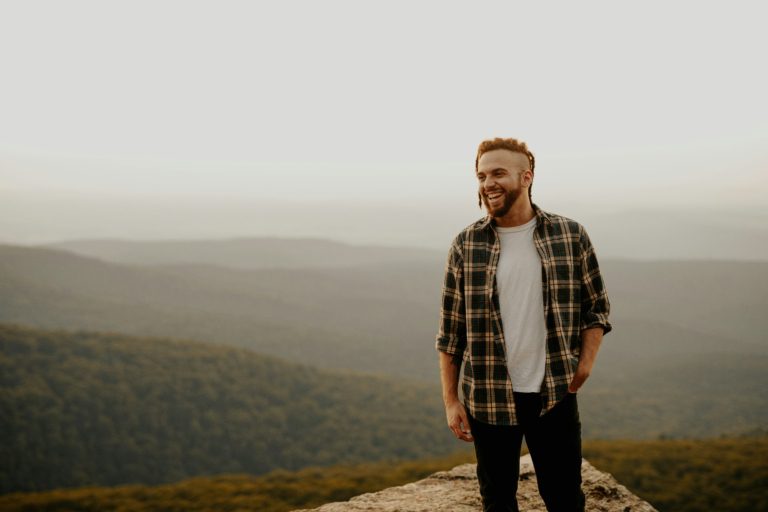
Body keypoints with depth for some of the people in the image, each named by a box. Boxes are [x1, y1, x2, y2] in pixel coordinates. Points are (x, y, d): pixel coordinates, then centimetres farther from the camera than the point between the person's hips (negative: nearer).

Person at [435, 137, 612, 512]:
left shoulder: (571, 237, -1)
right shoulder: (466, 246, -1)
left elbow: (597, 308, 9)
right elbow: (450, 333, 3)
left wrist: (585, 364, -5)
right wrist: (450, 400, 1)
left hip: (554, 396, 0)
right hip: (488, 399, 0)